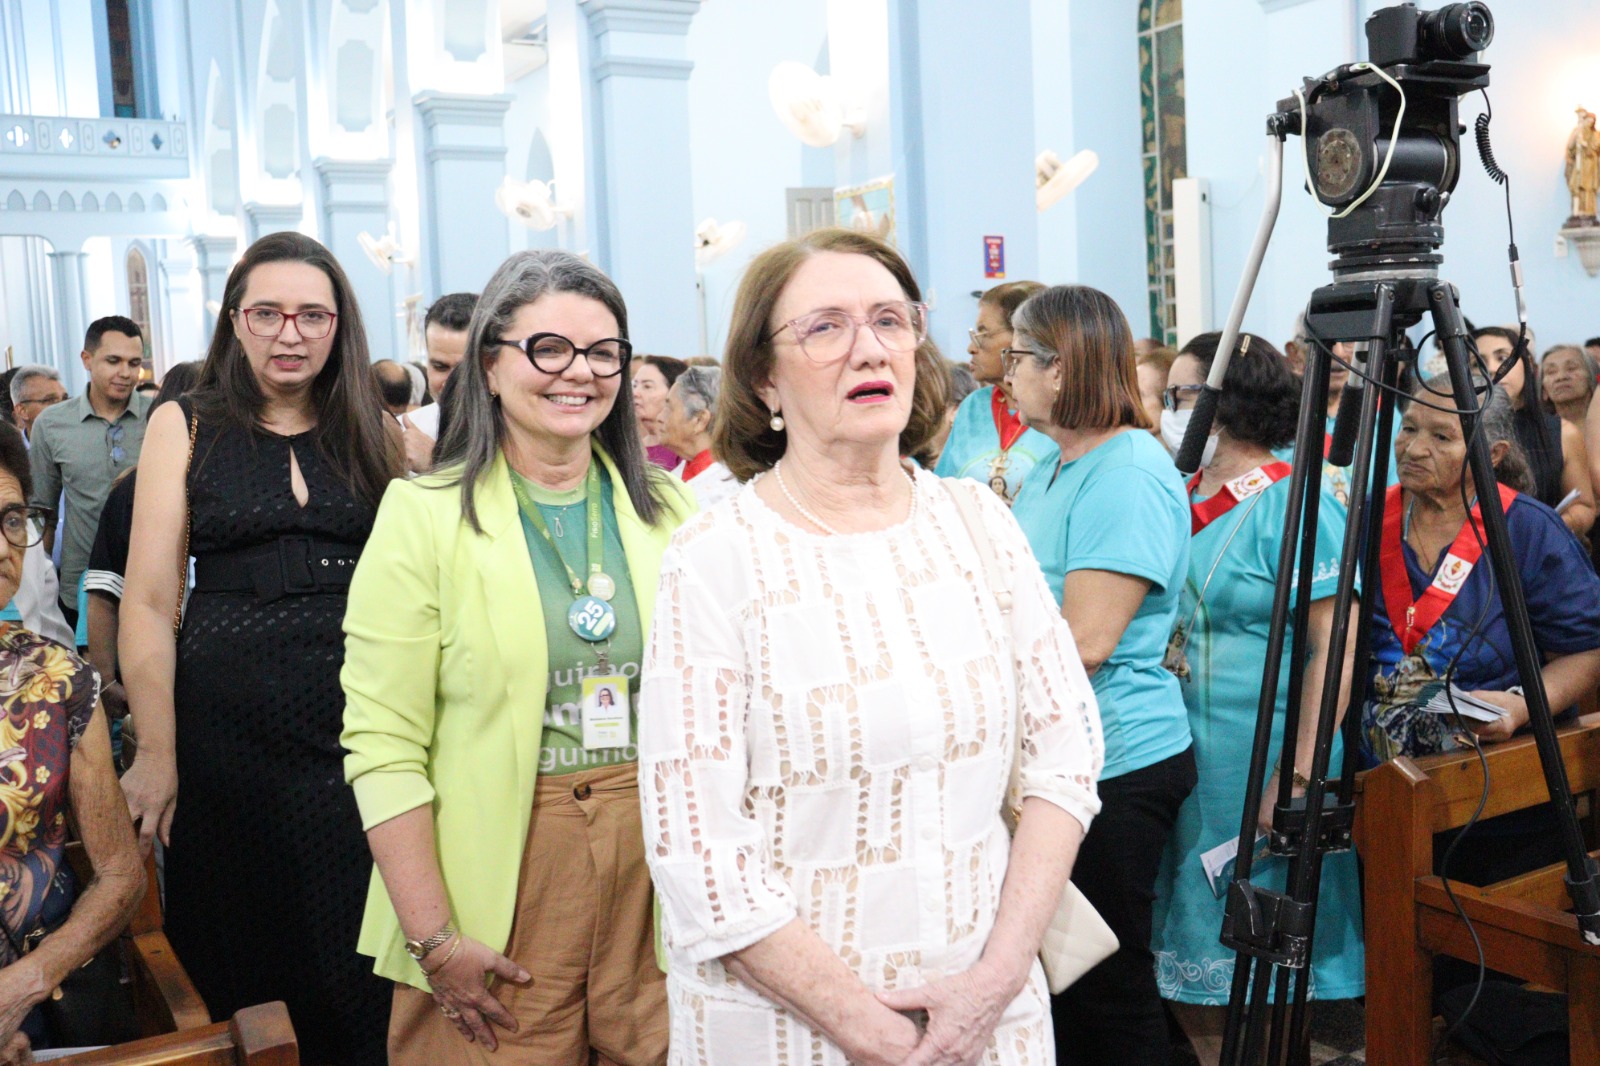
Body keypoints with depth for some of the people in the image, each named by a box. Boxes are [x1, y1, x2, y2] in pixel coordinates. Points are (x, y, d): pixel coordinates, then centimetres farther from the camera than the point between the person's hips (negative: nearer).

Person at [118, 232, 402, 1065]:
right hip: (227, 730, -1)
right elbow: (150, 600, -1)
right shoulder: (185, 426, 5)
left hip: (359, 719, 1)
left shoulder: (376, 433, 9)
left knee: (360, 980, 4)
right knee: (242, 962, 7)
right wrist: (156, 751, -6)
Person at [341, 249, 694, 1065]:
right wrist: (433, 939, -12)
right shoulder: (425, 514, -5)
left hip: (657, 869, 3)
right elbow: (383, 744, -9)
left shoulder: (667, 510, 6)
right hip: (503, 882, -3)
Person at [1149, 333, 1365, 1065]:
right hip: (1175, 753, 7)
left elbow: (1335, 648, -17)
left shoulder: (1296, 506, -11)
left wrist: (1296, 777, -21)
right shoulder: (1177, 500, 10)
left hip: (1255, 759, -7)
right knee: (1185, 972, 14)